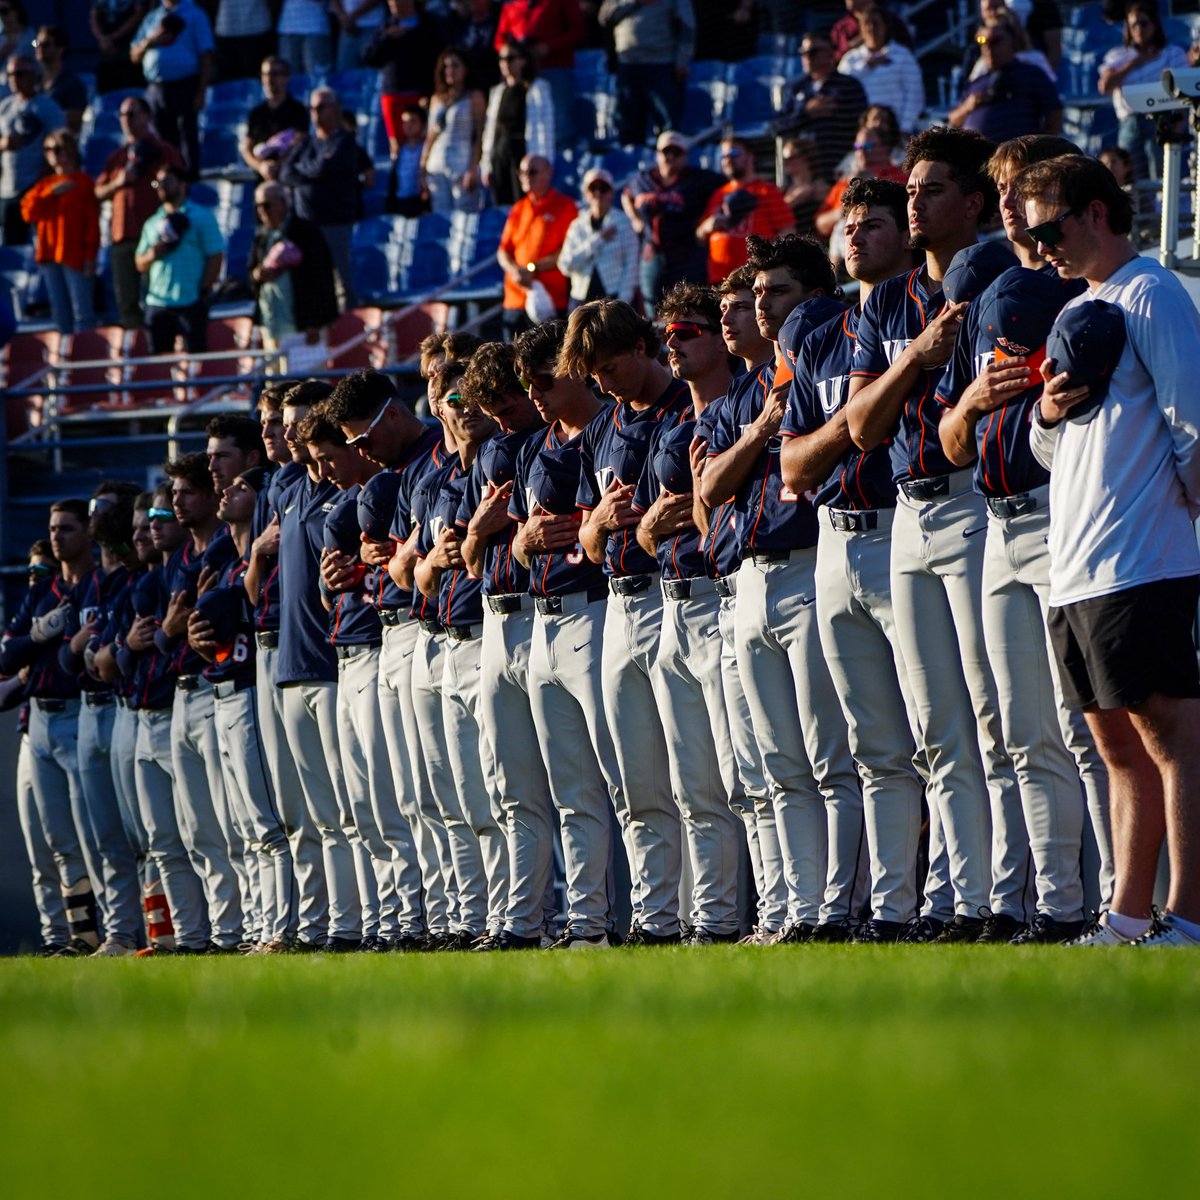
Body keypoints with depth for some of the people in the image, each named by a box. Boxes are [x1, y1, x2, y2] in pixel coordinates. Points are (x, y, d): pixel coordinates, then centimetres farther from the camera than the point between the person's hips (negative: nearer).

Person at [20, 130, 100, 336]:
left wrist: (90, 257, -11)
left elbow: (92, 220, -5)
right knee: (60, 315, 8)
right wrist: (51, 193, -7)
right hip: (49, 255, 6)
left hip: (75, 257, -6)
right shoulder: (45, 184, 17)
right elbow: (28, 213, 5)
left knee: (81, 312, -9)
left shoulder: (83, 181, -1)